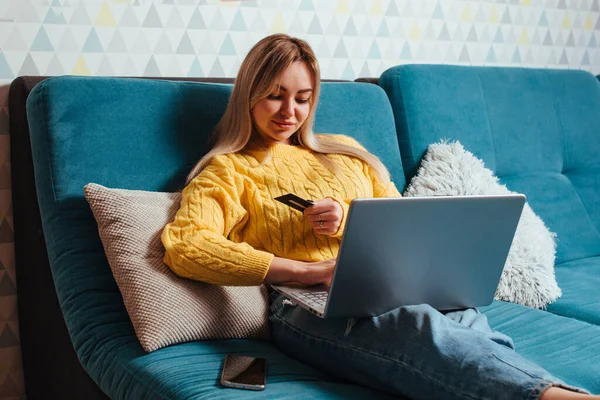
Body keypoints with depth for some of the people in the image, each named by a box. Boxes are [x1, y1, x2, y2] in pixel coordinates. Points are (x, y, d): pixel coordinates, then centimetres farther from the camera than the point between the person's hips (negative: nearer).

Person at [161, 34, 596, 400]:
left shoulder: (344, 152, 29)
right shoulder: (229, 170, 14)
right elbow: (184, 245, -6)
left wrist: (352, 220, 0)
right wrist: (310, 270, -13)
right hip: (309, 305, -5)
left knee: (469, 322, -34)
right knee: (419, 326, -40)